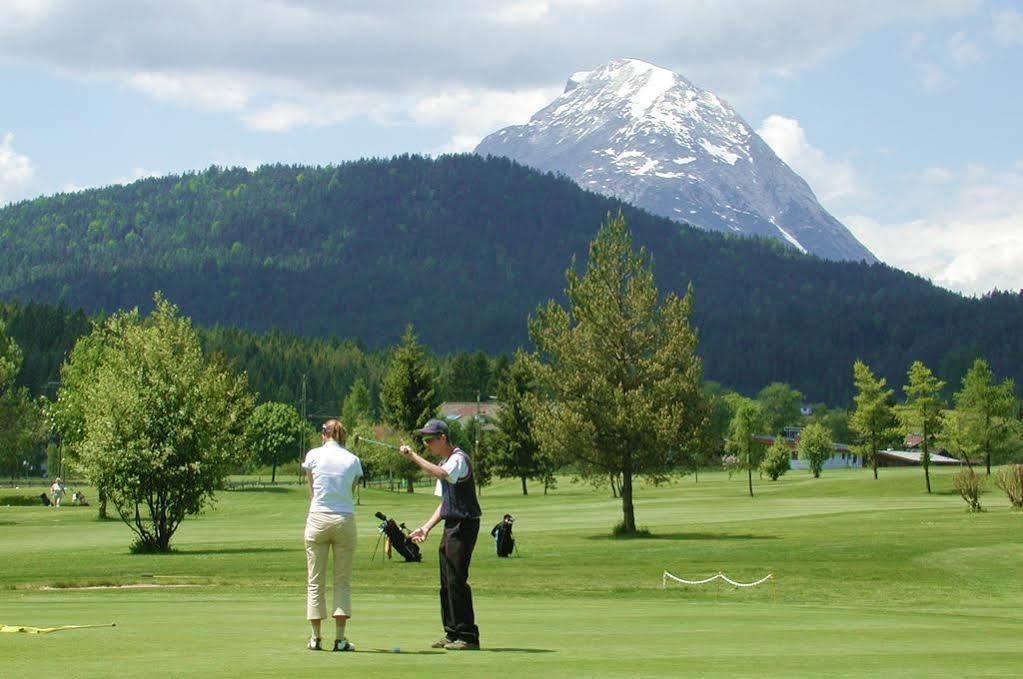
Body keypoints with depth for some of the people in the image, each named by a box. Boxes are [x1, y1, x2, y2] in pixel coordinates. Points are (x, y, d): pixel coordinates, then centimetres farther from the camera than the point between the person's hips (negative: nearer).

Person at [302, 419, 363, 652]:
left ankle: (315, 638, 5)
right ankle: (340, 639, 1)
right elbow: (351, 492, 7)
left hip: (318, 519, -1)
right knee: (343, 582, 6)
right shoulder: (353, 460, 4)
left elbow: (311, 491, 11)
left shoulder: (314, 455, 2)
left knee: (316, 581, 6)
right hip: (345, 519, 1)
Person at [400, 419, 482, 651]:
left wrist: (413, 456, -28)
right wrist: (426, 527, 13)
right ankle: (452, 633, 18)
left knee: (456, 580, -12)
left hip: (464, 525, -10)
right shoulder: (443, 464, 19)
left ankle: (468, 636, -9)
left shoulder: (459, 459, -12)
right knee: (447, 581, 11)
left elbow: (441, 474, -34)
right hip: (451, 526, 10)